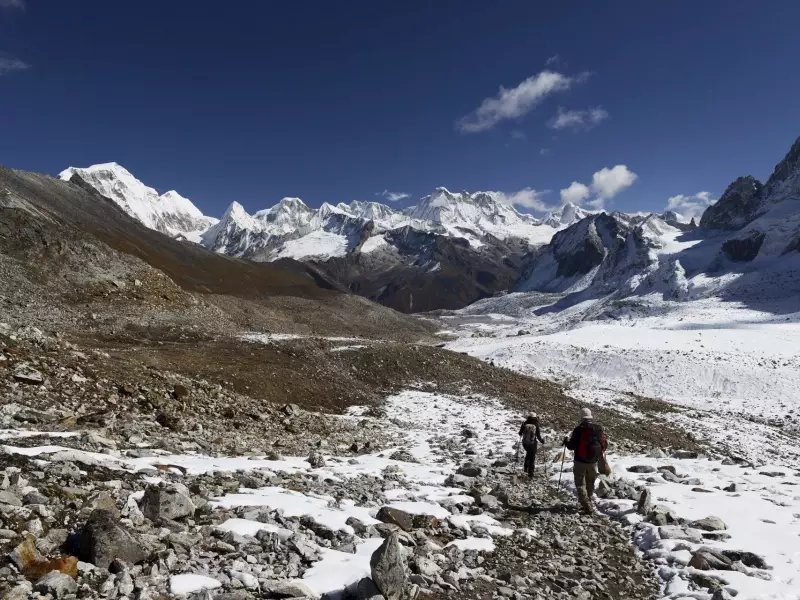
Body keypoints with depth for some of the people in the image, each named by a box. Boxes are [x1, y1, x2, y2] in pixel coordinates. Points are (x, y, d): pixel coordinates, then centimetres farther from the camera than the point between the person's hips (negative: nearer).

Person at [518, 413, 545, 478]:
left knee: (528, 453, 31)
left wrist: (521, 434, 23)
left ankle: (526, 467, 29)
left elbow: (520, 433, -1)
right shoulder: (536, 426, -16)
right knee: (532, 457, 14)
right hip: (533, 444, -2)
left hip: (525, 443, 2)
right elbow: (538, 436, -11)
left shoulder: (524, 424, -11)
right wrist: (541, 441, 9)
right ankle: (530, 472, 16)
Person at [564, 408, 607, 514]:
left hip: (580, 461, -5)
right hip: (593, 462, 5)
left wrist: (566, 441, 9)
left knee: (580, 484, 3)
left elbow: (571, 446, -12)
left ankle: (588, 507, -8)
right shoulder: (599, 428, -1)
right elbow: (604, 444, 7)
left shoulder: (579, 429, -16)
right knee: (590, 484, 20)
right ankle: (587, 503, 31)